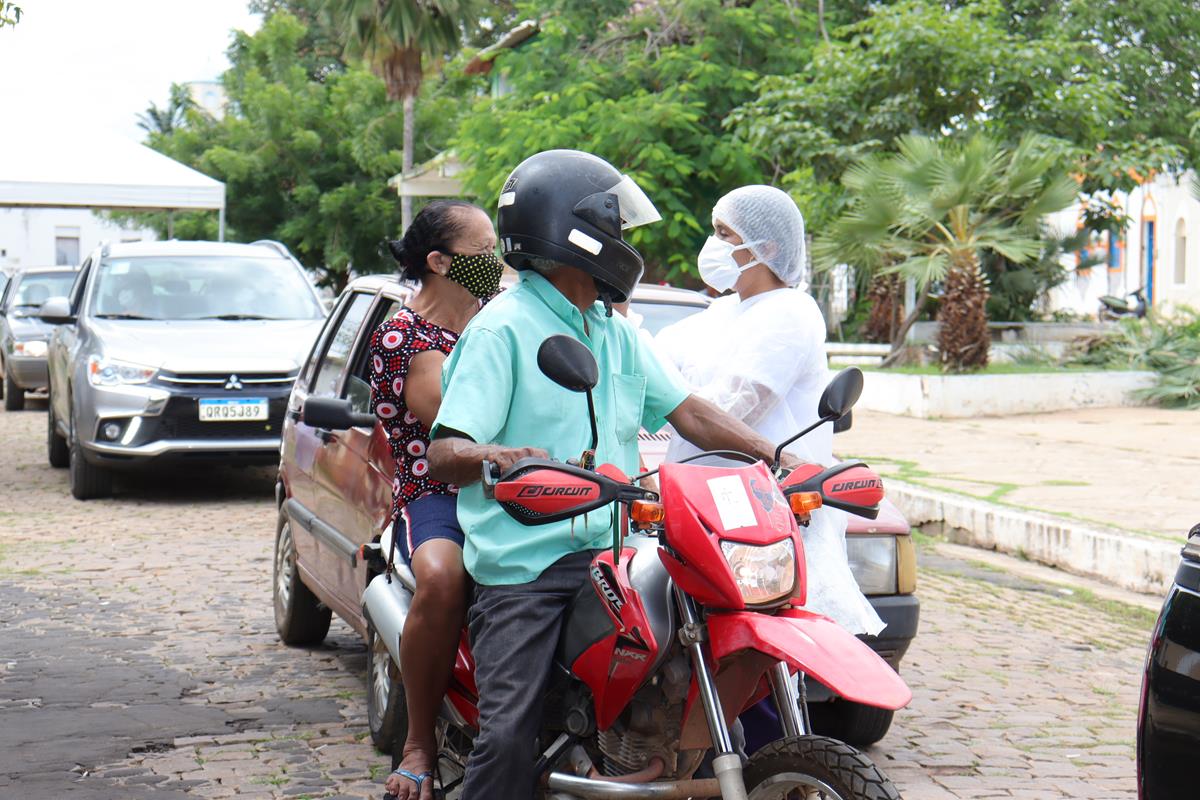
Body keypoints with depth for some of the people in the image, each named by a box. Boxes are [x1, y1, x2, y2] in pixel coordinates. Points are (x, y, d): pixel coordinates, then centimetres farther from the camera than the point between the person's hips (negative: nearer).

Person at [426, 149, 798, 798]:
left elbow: (685, 411, 18)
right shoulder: (501, 329, -5)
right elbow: (444, 452, -14)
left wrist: (778, 457, 5)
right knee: (509, 735, -18)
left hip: (609, 557, 7)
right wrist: (494, 456, -36)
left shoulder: (616, 334, 19)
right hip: (523, 568, -7)